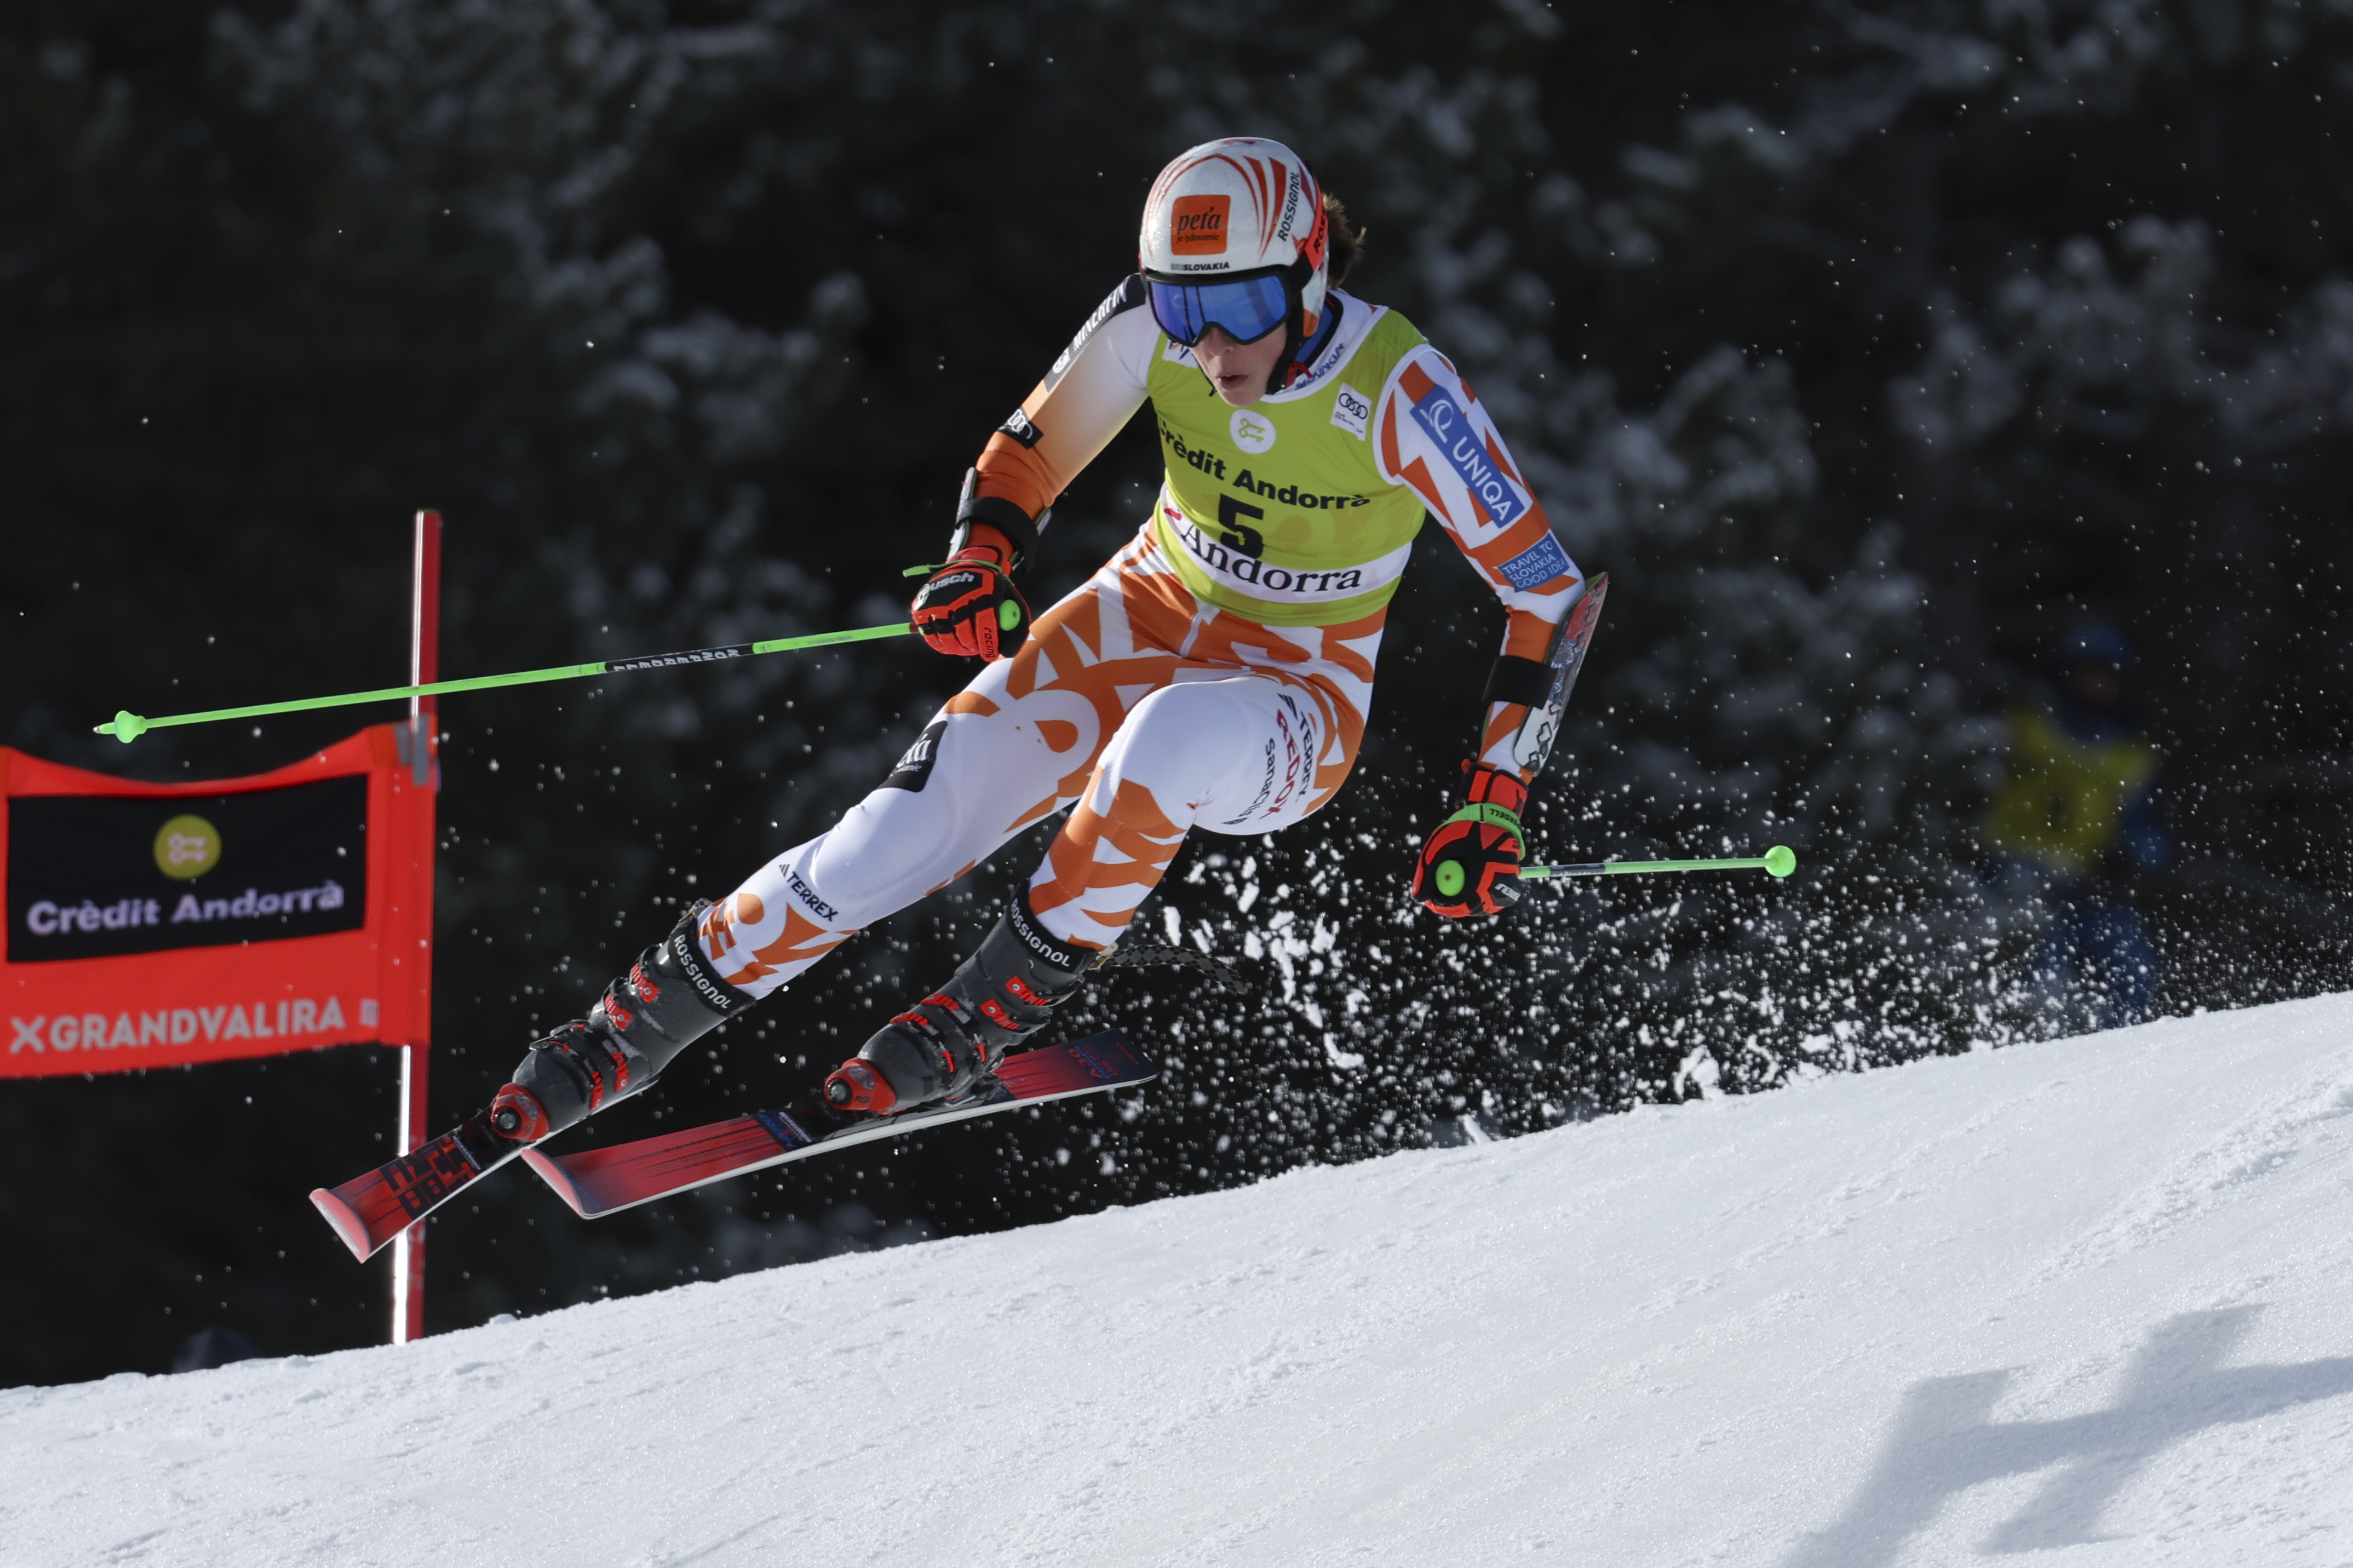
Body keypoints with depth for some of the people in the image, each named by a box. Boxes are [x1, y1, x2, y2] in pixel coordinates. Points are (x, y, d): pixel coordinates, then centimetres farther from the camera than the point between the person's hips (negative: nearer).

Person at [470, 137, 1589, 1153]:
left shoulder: (1399, 395, -27)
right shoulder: (1149, 325, -17)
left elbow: (1544, 582, -19)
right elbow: (1030, 454, 0)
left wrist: (1493, 804, -24)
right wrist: (981, 564, -22)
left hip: (1303, 704, -3)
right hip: (1150, 612, 3)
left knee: (1171, 735, -41)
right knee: (907, 834, -17)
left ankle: (1000, 1003, -21)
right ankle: (628, 1031, 0)